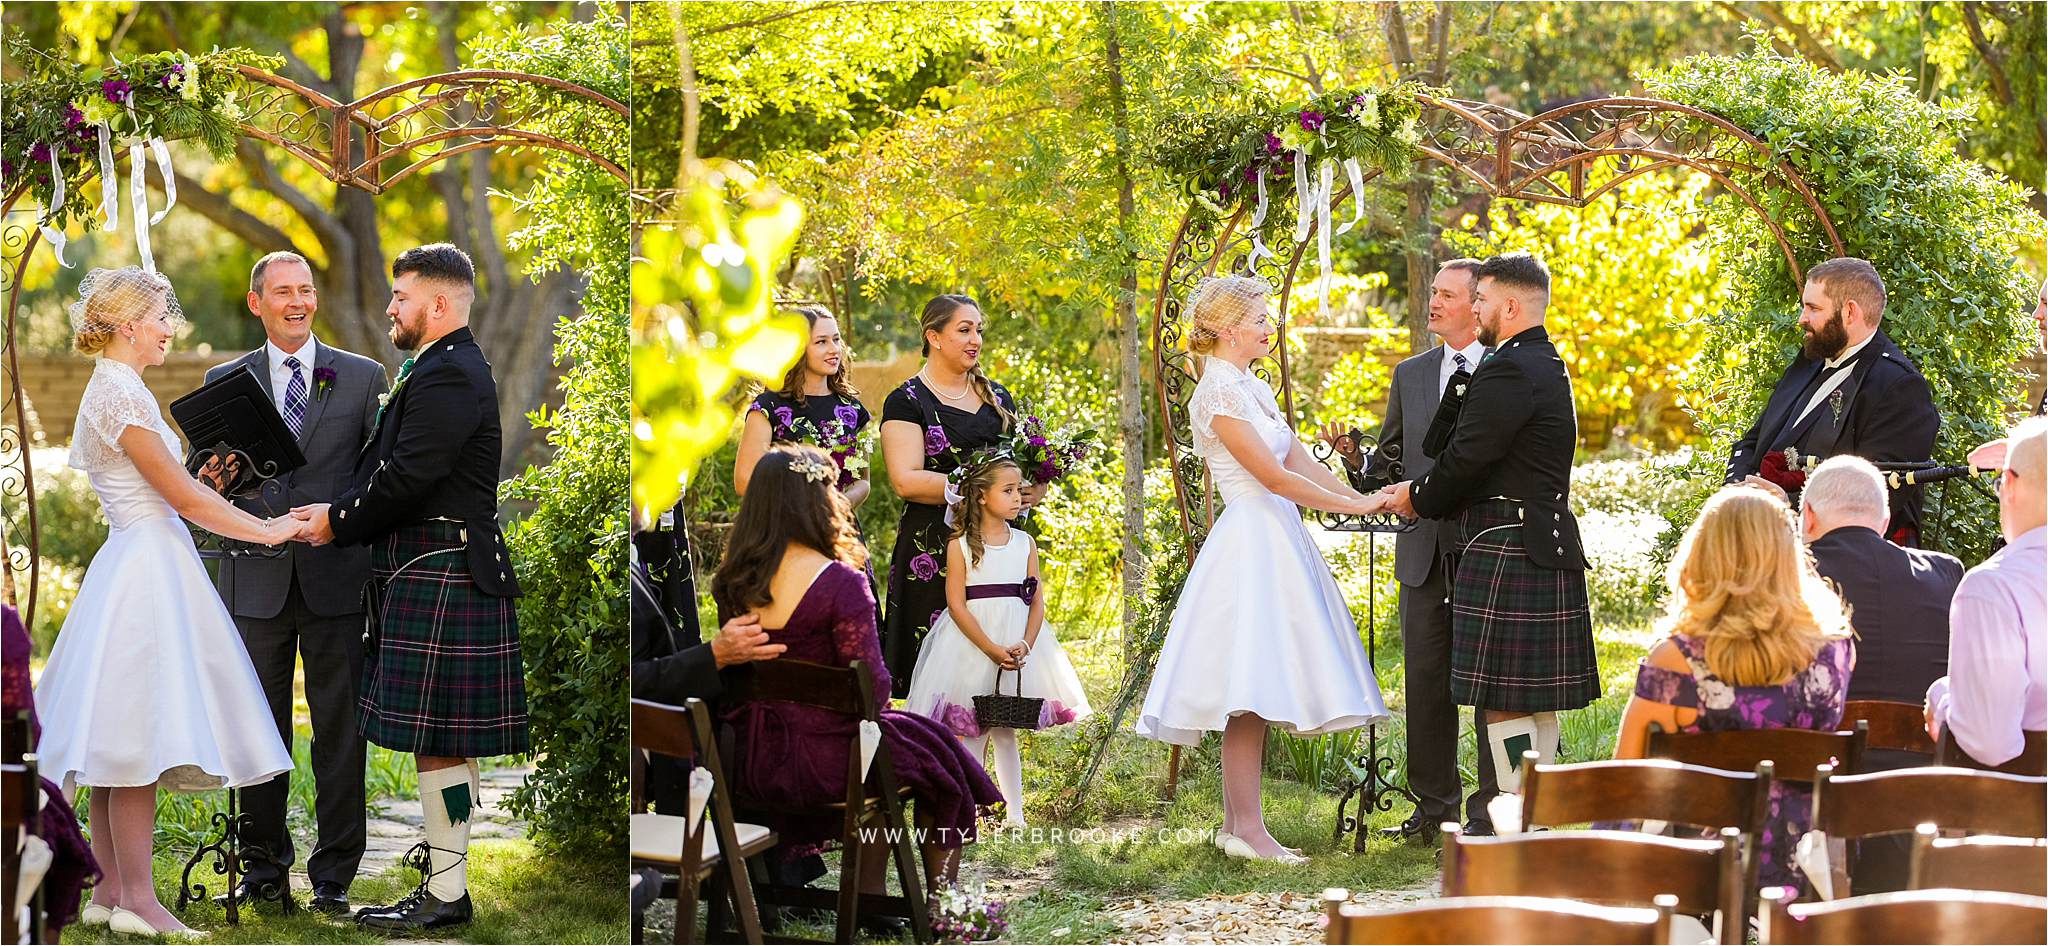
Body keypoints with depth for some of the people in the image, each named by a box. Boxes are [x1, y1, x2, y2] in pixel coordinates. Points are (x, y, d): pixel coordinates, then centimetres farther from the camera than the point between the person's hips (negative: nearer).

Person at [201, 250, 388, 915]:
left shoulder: (363, 378, 8)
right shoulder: (224, 382, 11)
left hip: (336, 578, -1)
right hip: (256, 580, 1)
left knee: (338, 729, 0)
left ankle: (334, 873, 7)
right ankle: (264, 864, 15)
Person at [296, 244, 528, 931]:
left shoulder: (448, 376, -14)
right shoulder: (443, 370, 19)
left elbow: (407, 478, -20)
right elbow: (392, 466, 20)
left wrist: (338, 523, -8)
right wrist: (338, 511, 8)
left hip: (440, 583, -10)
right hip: (433, 576, 10)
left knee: (437, 740, -7)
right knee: (445, 740, 12)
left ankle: (446, 894, -3)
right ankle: (448, 878, 17)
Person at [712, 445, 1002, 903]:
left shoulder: (733, 580, -1)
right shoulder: (840, 583, -19)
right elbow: (873, 686, -19)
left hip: (750, 762, 6)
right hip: (819, 766, -6)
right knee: (936, 751, 21)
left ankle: (869, 899, 38)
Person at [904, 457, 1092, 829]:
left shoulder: (1025, 544, 6)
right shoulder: (960, 546, -5)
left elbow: (1037, 601, 4)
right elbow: (956, 604, -10)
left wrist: (1025, 645, -12)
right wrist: (991, 649, -17)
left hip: (1018, 642, 3)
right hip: (971, 643, -3)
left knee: (1006, 731, 6)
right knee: (972, 732, -1)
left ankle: (1014, 812, 10)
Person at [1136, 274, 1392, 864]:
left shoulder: (1253, 388, 17)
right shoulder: (1218, 391, -12)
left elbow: (1300, 461, 14)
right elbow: (1274, 476, -15)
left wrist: (1366, 500, 2)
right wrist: (1354, 506, -11)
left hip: (1275, 543, 9)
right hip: (1250, 543, -9)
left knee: (1256, 693, 8)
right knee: (1250, 688, -10)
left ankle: (1236, 822, 9)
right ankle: (1247, 826, -10)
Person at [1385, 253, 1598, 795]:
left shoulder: (1509, 370, -15)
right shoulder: (1547, 365, 18)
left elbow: (1467, 457, -16)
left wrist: (1418, 498, 1)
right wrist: (1426, 492, 15)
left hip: (1505, 554, -11)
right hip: (1547, 551, 11)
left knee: (1504, 702, -8)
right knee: (1539, 699, 13)